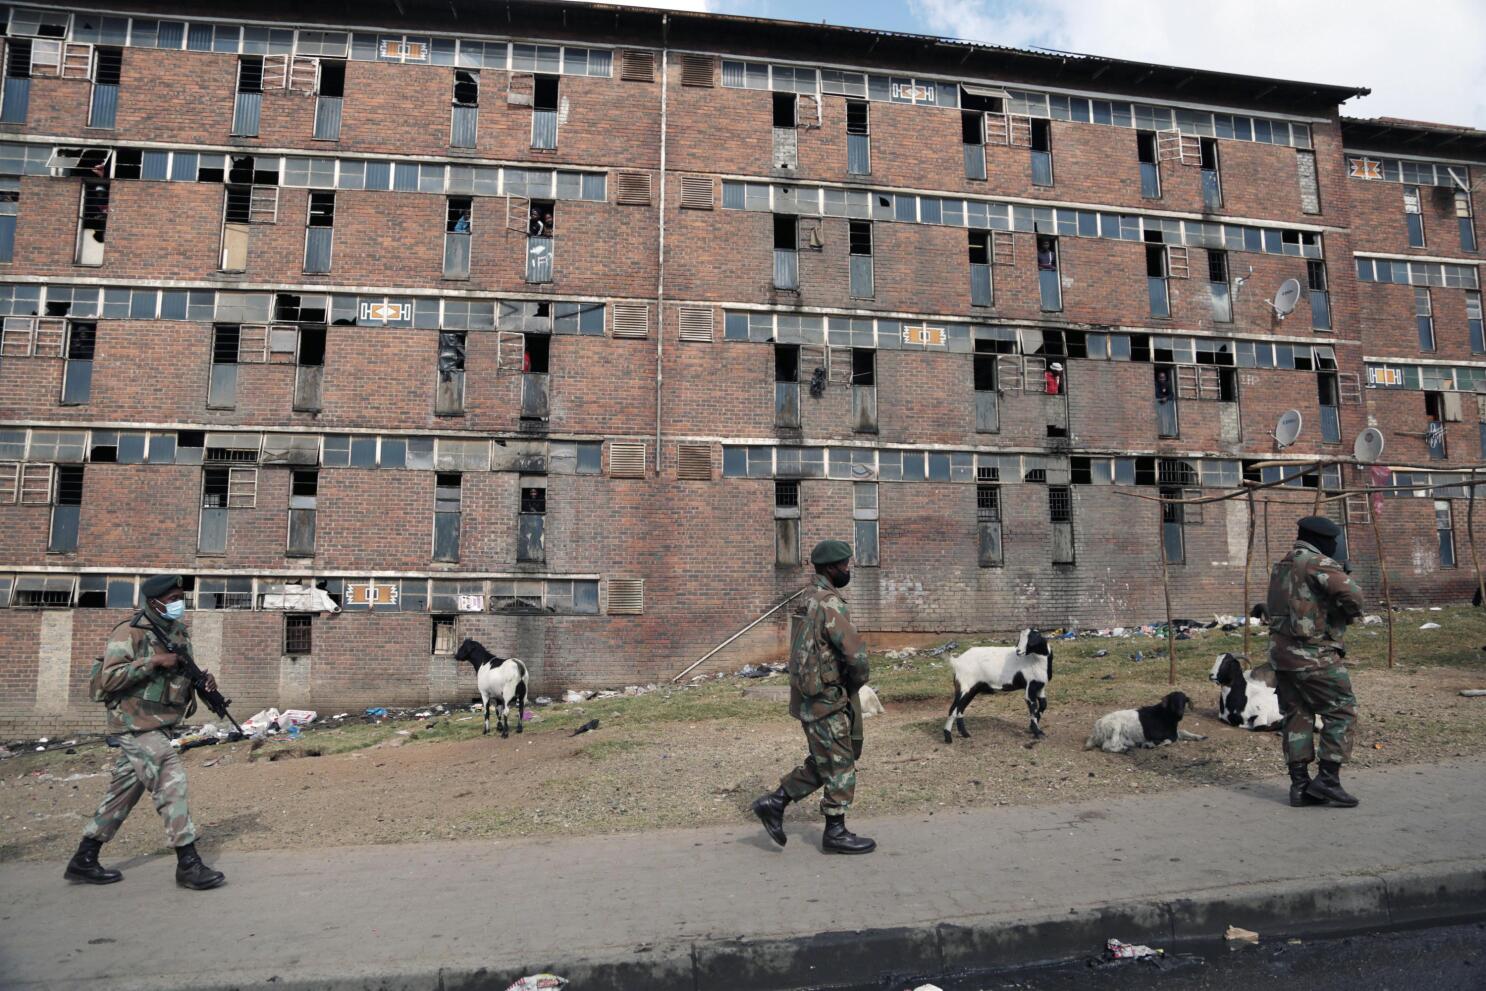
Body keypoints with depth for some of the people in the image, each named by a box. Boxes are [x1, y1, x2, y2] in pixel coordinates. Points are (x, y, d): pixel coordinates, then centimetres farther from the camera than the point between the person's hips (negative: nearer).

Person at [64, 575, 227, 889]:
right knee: (172, 781, -14)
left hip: (158, 725, 8)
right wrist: (153, 661, -23)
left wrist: (203, 681, -2)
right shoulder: (130, 633, -14)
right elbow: (108, 678, -20)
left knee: (124, 792, 14)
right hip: (135, 724, -8)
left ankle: (83, 862, 27)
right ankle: (188, 865, -12)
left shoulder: (180, 633, 10)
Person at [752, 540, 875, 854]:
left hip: (814, 697, 9)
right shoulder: (830, 604, -21)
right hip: (827, 701, -9)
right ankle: (836, 833, 16)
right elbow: (857, 654, -28)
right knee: (841, 767, 4)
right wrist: (856, 683, -7)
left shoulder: (812, 601, 11)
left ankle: (774, 802, 19)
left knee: (822, 764, 19)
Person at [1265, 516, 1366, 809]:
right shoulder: (1317, 563, -12)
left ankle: (1300, 785, 12)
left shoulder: (1281, 567, 15)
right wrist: (1350, 612, -3)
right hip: (1314, 655, -8)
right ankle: (1328, 779, 0)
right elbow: (1351, 592, -27)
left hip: (1281, 652, 8)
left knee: (1297, 718, 10)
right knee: (1341, 712, 2)